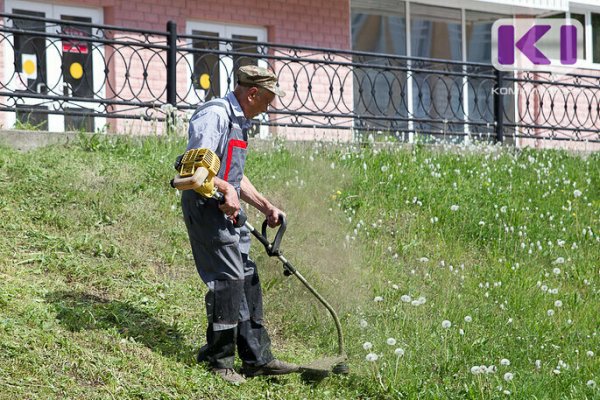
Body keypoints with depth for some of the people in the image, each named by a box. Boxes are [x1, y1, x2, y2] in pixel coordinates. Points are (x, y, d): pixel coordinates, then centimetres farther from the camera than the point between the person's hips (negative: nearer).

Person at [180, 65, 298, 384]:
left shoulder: (239, 121, 19)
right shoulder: (215, 115, -14)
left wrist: (265, 206, 21)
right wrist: (226, 189, -27)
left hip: (227, 210, 10)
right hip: (205, 205, -10)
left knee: (247, 279, 10)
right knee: (228, 279, -9)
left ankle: (257, 358, 15)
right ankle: (218, 359, 2)